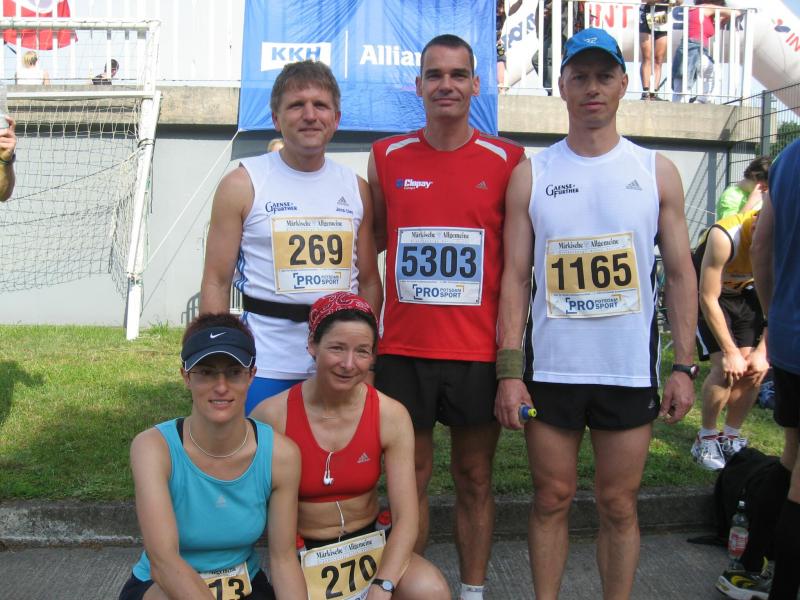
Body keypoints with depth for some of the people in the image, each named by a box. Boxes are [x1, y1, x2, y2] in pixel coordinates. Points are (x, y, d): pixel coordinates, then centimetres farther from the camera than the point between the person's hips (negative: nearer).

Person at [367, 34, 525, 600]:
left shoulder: (507, 160, 0)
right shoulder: (386, 156, 5)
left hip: (479, 351, -1)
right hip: (402, 348, 1)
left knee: (474, 478, 10)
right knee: (410, 476, 10)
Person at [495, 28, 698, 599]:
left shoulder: (657, 172, 4)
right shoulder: (530, 176, 2)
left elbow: (680, 273, 5)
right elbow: (515, 276, 1)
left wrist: (684, 366, -1)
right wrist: (509, 370, -6)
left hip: (631, 369, 0)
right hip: (550, 368, 0)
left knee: (619, 505, 9)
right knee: (552, 498, 9)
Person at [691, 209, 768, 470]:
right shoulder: (724, 236, -36)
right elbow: (708, 299, -28)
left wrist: (763, 352, -18)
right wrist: (730, 352, -25)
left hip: (744, 292, 5)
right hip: (708, 294, -4)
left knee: (754, 369, -6)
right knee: (726, 368, -18)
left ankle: (731, 438, 13)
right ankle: (706, 439, 1)